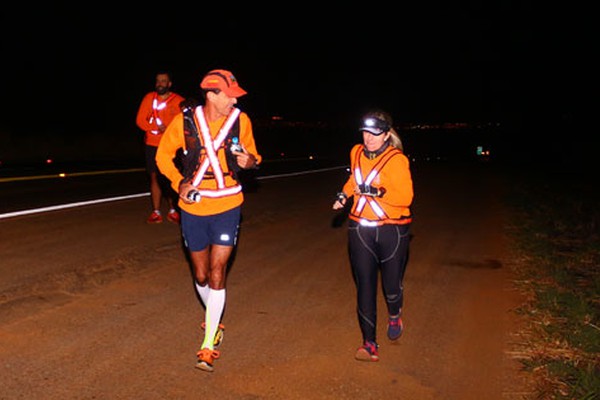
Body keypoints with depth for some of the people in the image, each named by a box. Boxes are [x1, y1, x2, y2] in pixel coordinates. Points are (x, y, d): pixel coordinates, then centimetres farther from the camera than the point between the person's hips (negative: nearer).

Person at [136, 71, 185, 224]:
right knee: (154, 177, 5)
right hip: (151, 145, 2)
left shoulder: (179, 101, -2)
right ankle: (156, 212, 12)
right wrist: (156, 128, -15)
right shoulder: (149, 98, 5)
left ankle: (173, 211, 15)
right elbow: (140, 120, 0)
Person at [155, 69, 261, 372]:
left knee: (216, 273, -6)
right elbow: (163, 155, 5)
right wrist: (180, 183, -10)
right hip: (193, 207, 1)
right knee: (201, 275, 13)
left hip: (227, 206, -1)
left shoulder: (240, 120, -7)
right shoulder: (185, 120, -9)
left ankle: (209, 344, 4)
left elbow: (252, 154, 8)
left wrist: (249, 161, -16)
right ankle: (214, 318, 43)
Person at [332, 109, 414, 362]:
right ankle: (369, 344, 5)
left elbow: (406, 196, -18)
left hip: (392, 230, -4)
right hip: (360, 229, 4)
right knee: (364, 285, -1)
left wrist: (378, 192, -27)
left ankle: (394, 316, 42)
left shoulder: (397, 160, -12)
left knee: (392, 285, 6)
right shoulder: (356, 153, 6)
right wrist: (345, 194, 15)